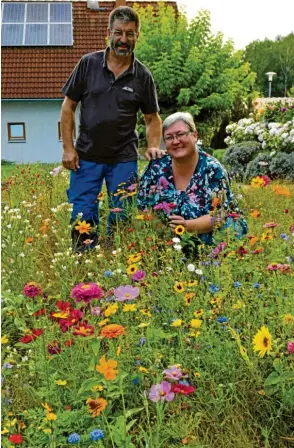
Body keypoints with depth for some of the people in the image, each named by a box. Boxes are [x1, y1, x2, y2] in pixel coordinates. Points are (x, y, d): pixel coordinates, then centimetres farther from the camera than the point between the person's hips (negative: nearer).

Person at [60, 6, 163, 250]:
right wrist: (68, 148, -3)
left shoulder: (143, 75, 1)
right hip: (86, 156, 0)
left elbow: (152, 118, 10)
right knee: (82, 219, 0)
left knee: (121, 218, 7)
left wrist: (153, 146, -8)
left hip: (124, 159, 0)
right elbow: (68, 107, 3)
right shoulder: (88, 63, 0)